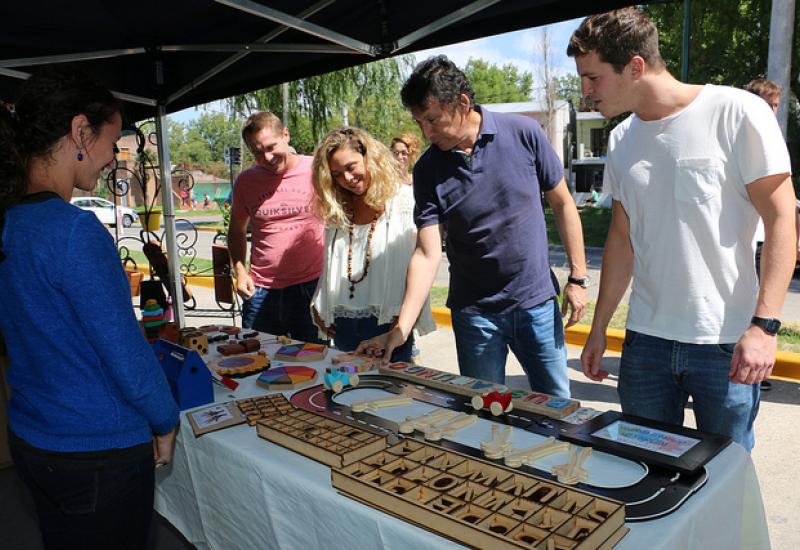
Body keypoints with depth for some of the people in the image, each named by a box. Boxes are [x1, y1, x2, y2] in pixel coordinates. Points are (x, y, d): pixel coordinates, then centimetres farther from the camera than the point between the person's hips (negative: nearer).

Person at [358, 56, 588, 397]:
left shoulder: (523, 133, -8)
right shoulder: (427, 171, -7)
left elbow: (562, 204, 1)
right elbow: (427, 254, -11)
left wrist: (577, 277, -2)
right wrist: (401, 328, -20)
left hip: (538, 303, 0)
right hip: (475, 313, 0)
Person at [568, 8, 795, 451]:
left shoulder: (737, 113, -9)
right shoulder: (621, 140, 7)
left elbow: (781, 220, -8)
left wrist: (764, 324, -15)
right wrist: (598, 327, 14)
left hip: (726, 343, -4)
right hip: (645, 340, 5)